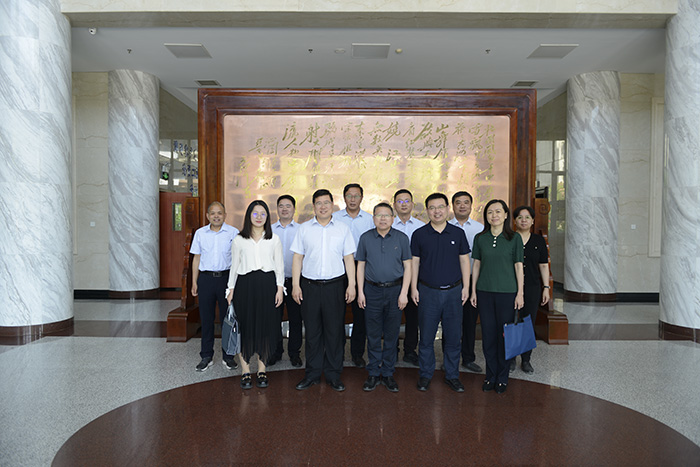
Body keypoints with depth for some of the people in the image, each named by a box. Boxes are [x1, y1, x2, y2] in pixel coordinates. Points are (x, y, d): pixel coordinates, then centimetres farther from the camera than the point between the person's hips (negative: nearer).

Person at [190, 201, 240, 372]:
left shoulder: (233, 232, 1)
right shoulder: (200, 233, 7)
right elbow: (197, 258, 12)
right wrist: (194, 282, 8)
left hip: (226, 277, -2)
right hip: (206, 278, 2)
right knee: (206, 318, 6)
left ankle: (228, 356, 17)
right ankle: (206, 356, 18)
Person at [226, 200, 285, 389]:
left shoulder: (274, 239, 8)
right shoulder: (239, 240, 7)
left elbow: (279, 266, 8)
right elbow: (234, 266, 8)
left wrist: (280, 288, 0)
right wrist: (231, 289, 2)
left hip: (267, 284, 1)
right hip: (245, 284, 0)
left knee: (265, 326, 3)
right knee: (245, 326, 0)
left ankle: (262, 370, 16)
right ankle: (245, 371, 12)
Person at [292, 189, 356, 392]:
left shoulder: (343, 228, 7)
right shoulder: (304, 228, 7)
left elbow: (348, 258, 6)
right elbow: (298, 257, 6)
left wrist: (351, 285, -1)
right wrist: (295, 285, -1)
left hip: (335, 285, 0)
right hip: (310, 285, 1)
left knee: (335, 331, 4)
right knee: (312, 331, 7)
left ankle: (333, 375, 17)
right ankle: (312, 374, 20)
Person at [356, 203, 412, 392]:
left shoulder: (401, 238, 1)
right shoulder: (365, 238, 3)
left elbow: (407, 266, 1)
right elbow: (360, 265, 6)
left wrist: (404, 293, -6)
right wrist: (360, 292, 0)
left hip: (395, 290, 0)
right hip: (372, 291, 0)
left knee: (392, 334, 7)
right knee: (373, 335, 6)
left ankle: (388, 373, 20)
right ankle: (373, 373, 19)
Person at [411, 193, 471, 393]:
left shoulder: (458, 233, 4)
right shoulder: (419, 234, 1)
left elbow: (464, 260, 7)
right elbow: (414, 262, 4)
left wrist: (466, 287, 2)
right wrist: (413, 288, -1)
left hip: (453, 292, 1)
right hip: (428, 292, -1)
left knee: (453, 337, 8)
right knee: (426, 337, 6)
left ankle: (452, 375, 23)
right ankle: (425, 375, 20)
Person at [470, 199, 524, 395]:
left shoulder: (514, 238, -2)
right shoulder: (480, 238, 4)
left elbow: (518, 267, 0)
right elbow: (477, 265, 8)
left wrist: (520, 293, -3)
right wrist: (473, 291, 5)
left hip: (507, 292, -2)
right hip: (485, 292, 2)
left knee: (504, 335, 4)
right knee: (488, 334, 7)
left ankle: (502, 378, 19)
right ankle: (490, 376, 22)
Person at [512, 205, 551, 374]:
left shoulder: (539, 241, 8)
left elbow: (544, 266, 10)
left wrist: (546, 287, 5)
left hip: (532, 289, 2)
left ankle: (526, 360, 18)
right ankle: (510, 358, 17)